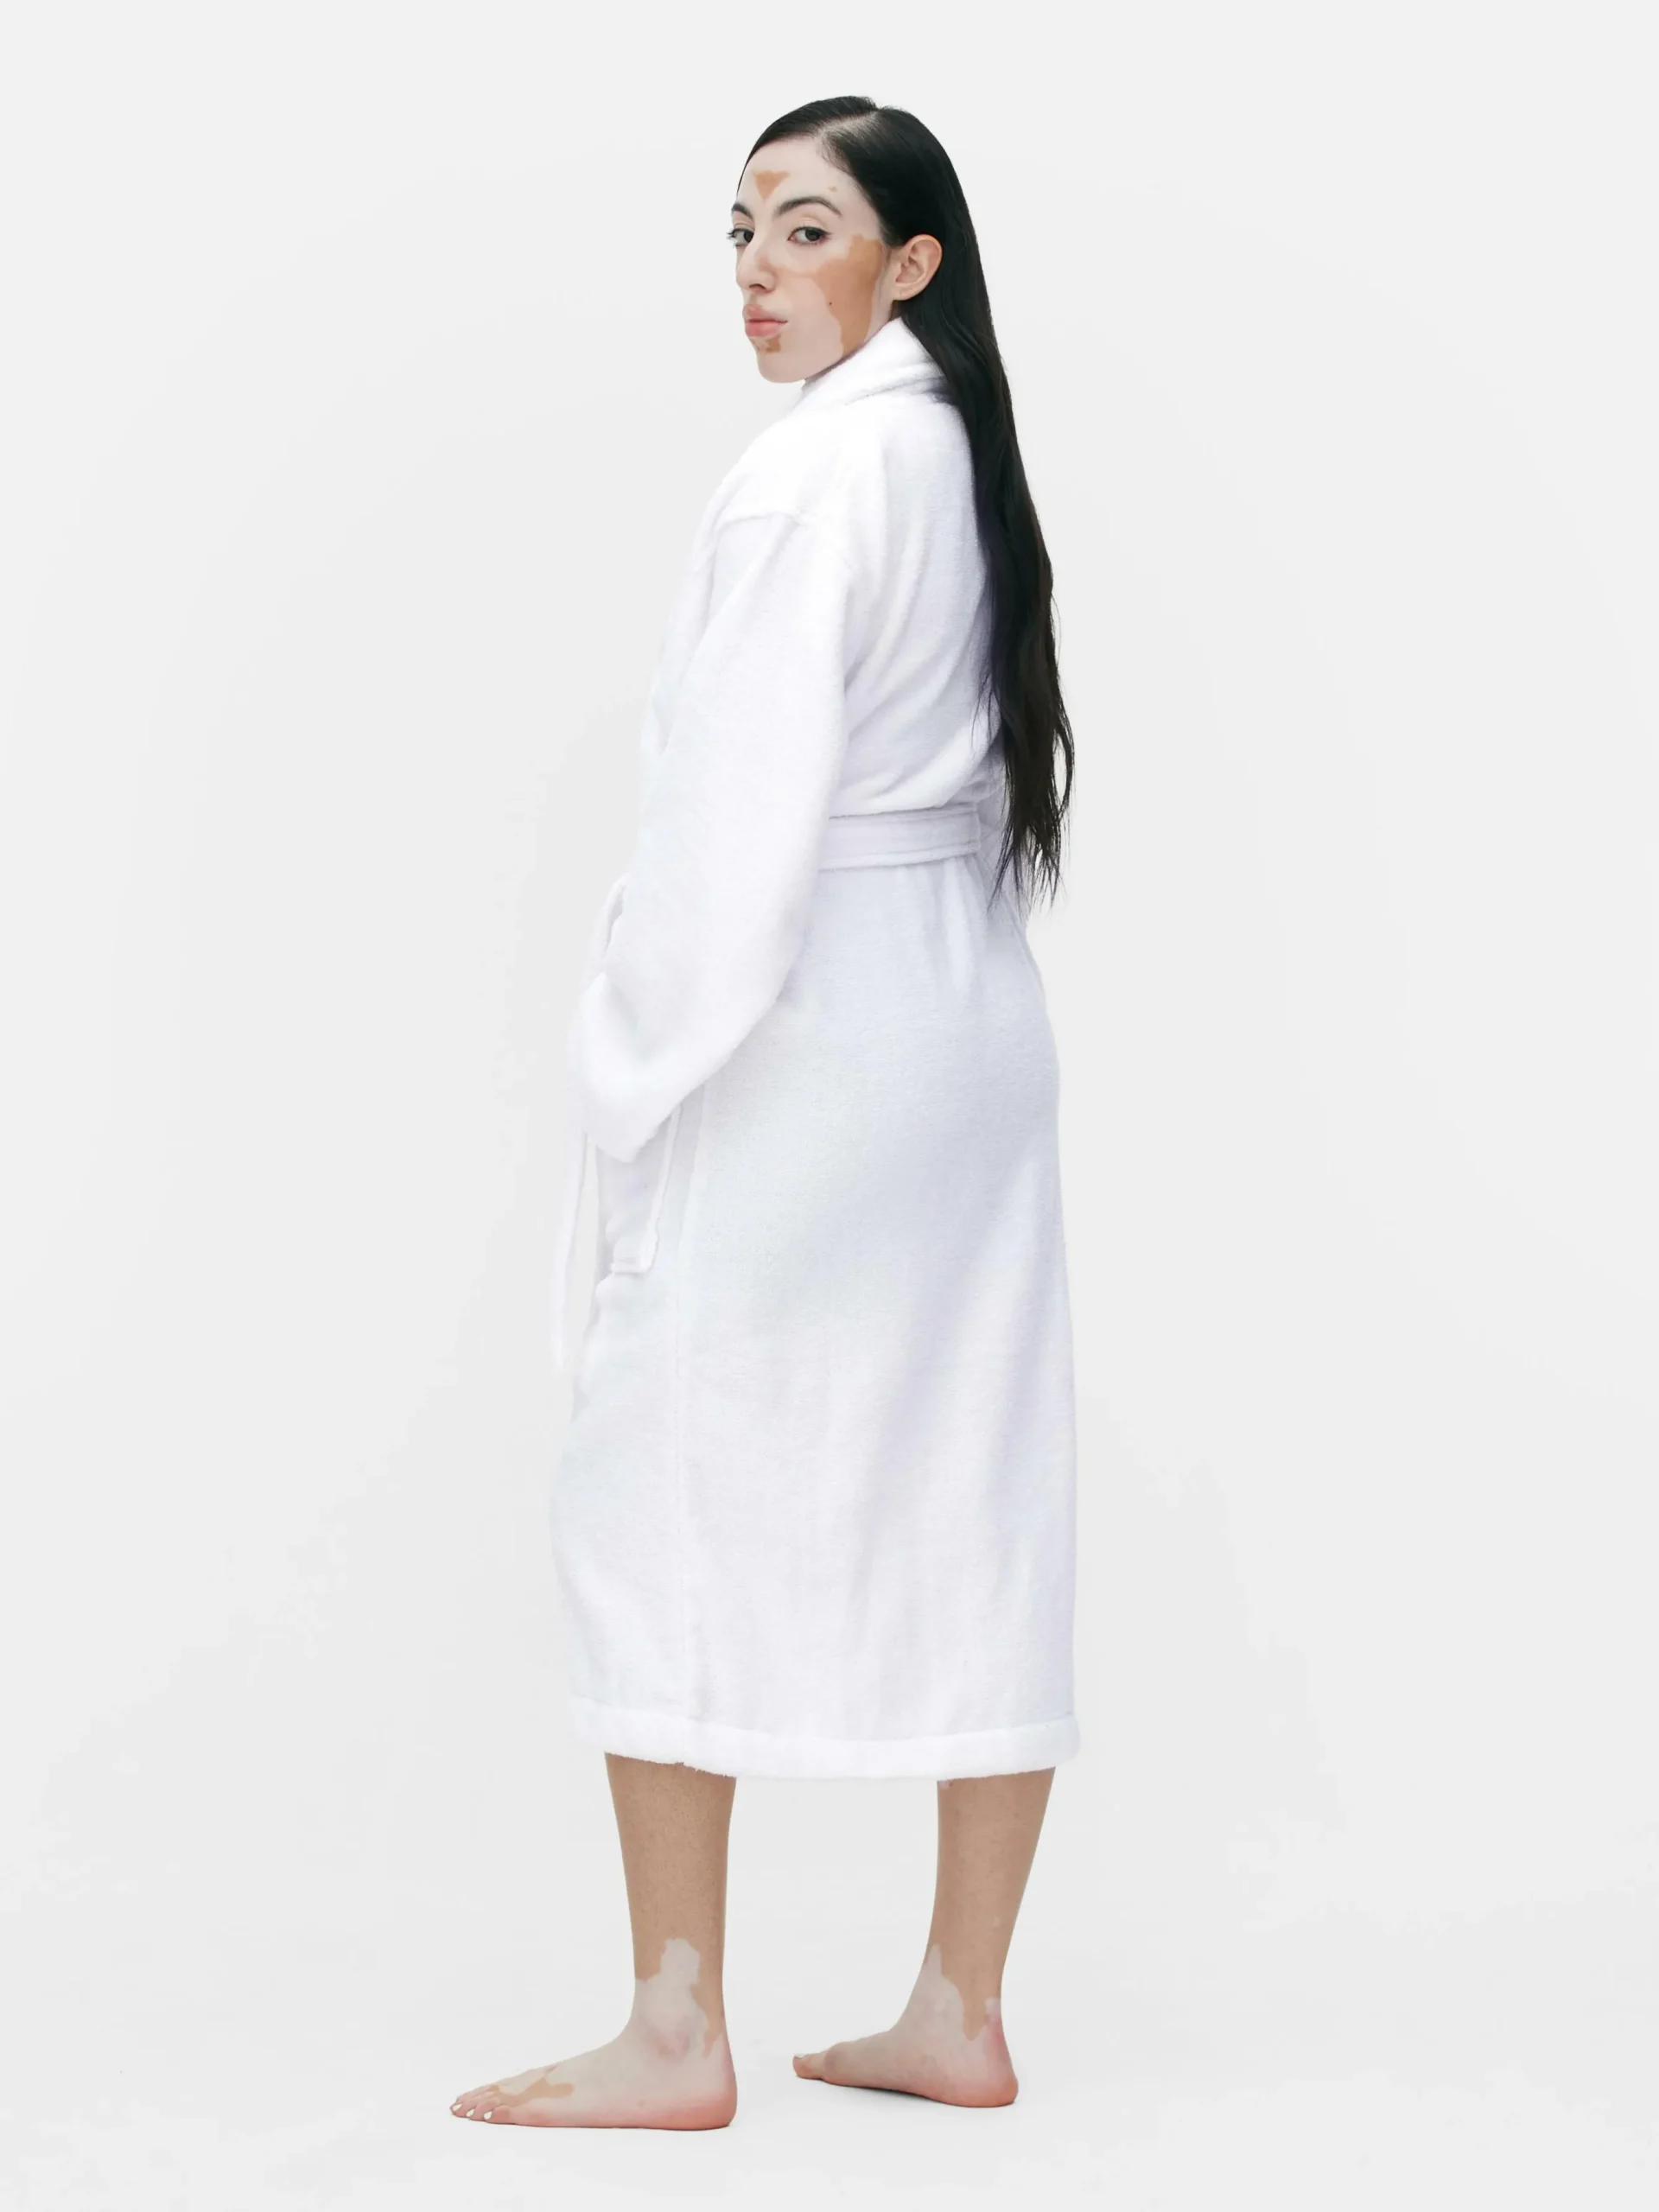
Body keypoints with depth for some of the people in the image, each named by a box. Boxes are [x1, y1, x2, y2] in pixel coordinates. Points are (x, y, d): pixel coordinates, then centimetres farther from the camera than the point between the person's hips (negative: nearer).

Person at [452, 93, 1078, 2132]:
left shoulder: (810, 468, -13)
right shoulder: (970, 458, 13)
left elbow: (742, 801, -18)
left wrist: (646, 1063, -12)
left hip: (801, 1028, -9)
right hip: (976, 1026, 9)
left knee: (664, 1482, -1)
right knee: (974, 1490, 7)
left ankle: (677, 2029, 1)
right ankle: (959, 2006, 14)